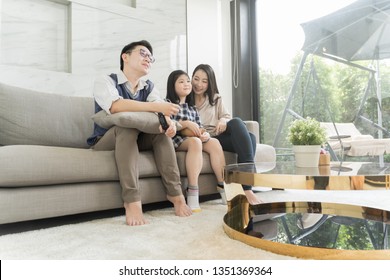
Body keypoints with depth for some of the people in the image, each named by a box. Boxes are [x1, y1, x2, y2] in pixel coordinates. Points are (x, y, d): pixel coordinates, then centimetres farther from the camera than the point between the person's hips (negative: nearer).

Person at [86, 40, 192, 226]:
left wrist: (168, 119, -36)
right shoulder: (105, 82, -10)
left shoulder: (149, 87, 6)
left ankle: (175, 193, -22)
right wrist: (156, 107, -38)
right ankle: (132, 200, -39)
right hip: (106, 142, -5)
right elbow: (115, 106, -32)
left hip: (135, 140, 5)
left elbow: (161, 110, -12)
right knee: (127, 126, -34)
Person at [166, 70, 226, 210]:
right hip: (175, 140, -6)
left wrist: (205, 134, -11)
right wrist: (186, 123, -21)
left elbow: (199, 128, 13)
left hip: (194, 139, 6)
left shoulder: (192, 108, 23)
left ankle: (223, 185, -20)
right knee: (195, 142, -36)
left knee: (214, 142, -20)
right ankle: (192, 192, -42)